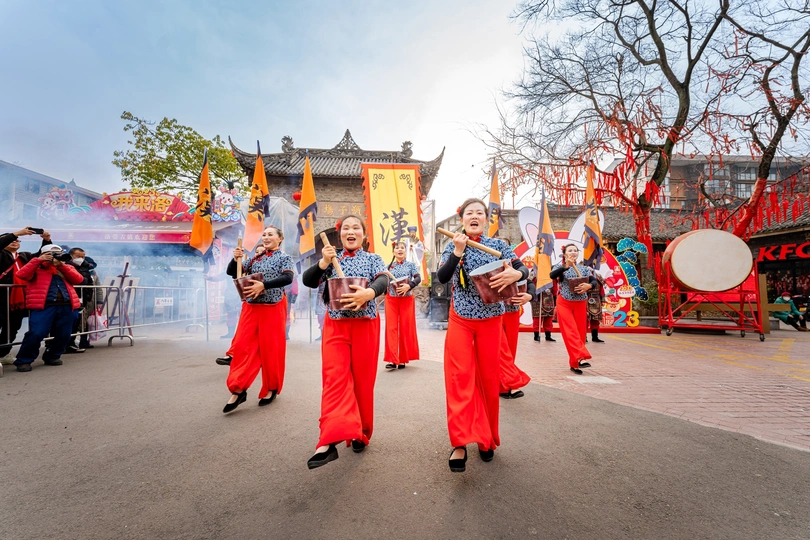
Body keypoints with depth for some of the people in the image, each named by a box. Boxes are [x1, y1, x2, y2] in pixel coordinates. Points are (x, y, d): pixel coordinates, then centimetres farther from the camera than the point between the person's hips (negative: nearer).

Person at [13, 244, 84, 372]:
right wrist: (38, 260, -6)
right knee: (36, 333, -14)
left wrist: (61, 265, -2)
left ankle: (52, 356, 24)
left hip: (67, 306, 3)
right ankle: (24, 361, 3)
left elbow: (78, 280, 3)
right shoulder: (37, 267, 13)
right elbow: (22, 275, -7)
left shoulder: (67, 268, 21)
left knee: (63, 335, 5)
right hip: (43, 306, -3)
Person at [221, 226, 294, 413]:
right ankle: (238, 390, 9)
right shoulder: (255, 258, 12)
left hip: (273, 308, -4)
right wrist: (236, 259, -6)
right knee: (243, 347, 0)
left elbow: (288, 278, -19)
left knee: (270, 349, 3)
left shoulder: (284, 258, -1)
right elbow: (232, 273, 13)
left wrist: (264, 285, -28)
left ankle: (271, 389, 20)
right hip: (250, 307, 4)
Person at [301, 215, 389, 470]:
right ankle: (329, 441, -14)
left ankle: (360, 434, 25)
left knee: (362, 380, 6)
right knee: (335, 378, -10)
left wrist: (368, 293, -37)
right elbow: (307, 281, -1)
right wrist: (323, 262, -18)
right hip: (335, 326, 1)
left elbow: (383, 281, -15)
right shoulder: (332, 259, 11)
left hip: (365, 326, -1)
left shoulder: (373, 259, 5)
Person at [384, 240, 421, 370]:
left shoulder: (411, 265, 3)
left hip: (407, 300, -1)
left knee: (406, 328, 3)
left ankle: (403, 359, 15)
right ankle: (392, 359, -1)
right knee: (391, 328, -3)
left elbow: (418, 278, -9)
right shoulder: (389, 266, 8)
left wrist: (409, 286, -25)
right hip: (391, 299, 1)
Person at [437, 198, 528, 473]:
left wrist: (514, 274, -27)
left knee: (488, 377, 9)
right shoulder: (452, 246, 1)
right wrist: (458, 251, -21)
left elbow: (524, 269, -5)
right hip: (460, 319, 0)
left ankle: (486, 438, 28)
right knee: (459, 377, -8)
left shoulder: (498, 245, 1)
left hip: (490, 319, 1)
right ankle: (460, 443, -2)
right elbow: (442, 277, -12)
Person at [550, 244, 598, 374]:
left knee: (579, 332, 4)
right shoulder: (560, 266, 1)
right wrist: (566, 266, -32)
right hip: (564, 303, -3)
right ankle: (581, 357, -22)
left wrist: (588, 286, -27)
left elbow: (594, 281, -4)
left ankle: (574, 362, 12)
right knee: (570, 332, -14)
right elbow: (552, 275, -20)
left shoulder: (584, 268, 9)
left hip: (580, 304, 3)